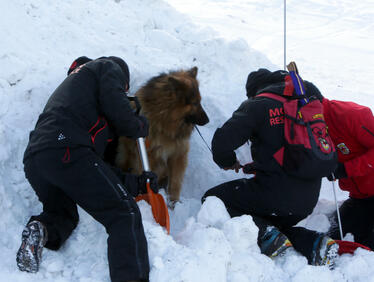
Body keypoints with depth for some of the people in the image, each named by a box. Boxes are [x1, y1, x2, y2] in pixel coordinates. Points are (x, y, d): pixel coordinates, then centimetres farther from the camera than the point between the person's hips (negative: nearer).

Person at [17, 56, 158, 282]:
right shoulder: (109, 68, 20)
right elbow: (115, 105, -6)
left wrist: (136, 182, 25)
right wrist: (140, 126, 15)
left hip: (33, 160, 8)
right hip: (67, 152, -8)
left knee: (63, 214, 30)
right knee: (125, 216, -6)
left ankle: (42, 230, 0)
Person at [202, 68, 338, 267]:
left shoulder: (256, 105, -6)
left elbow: (222, 141, -17)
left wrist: (228, 162, 8)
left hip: (275, 194, -7)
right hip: (309, 200, 7)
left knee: (213, 198, 8)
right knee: (274, 223, 32)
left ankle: (266, 235, -11)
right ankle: (314, 243, 5)